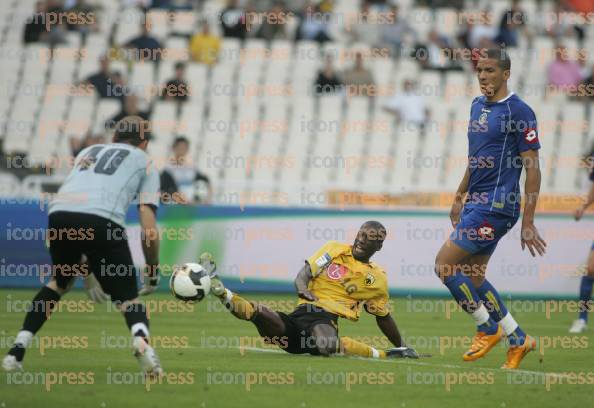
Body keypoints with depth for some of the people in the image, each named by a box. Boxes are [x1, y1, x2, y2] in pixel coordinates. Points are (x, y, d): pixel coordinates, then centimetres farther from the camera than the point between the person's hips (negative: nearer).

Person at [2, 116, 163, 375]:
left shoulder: (89, 152, 37)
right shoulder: (144, 161, 25)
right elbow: (149, 229, 13)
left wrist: (83, 266, 44)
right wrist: (152, 272, 24)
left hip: (59, 213, 4)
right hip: (102, 221, -4)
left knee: (60, 280, 30)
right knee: (127, 296, 8)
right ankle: (141, 340, -25)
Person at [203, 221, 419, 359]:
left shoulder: (377, 279, 13)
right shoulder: (335, 249, 13)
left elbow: (384, 317, 25)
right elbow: (302, 277, 7)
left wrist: (402, 348, 27)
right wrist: (304, 290, -15)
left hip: (327, 318, -2)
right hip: (302, 314, 2)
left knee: (328, 346, -40)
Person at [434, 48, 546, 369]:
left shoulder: (518, 111, -12)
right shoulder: (477, 106, 13)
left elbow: (532, 169, -13)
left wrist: (528, 222, -16)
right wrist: (460, 197, 24)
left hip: (496, 206, -9)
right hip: (477, 202, 9)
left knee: (444, 264, -10)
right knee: (473, 277, 10)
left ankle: (488, 329, 3)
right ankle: (518, 340, 19)